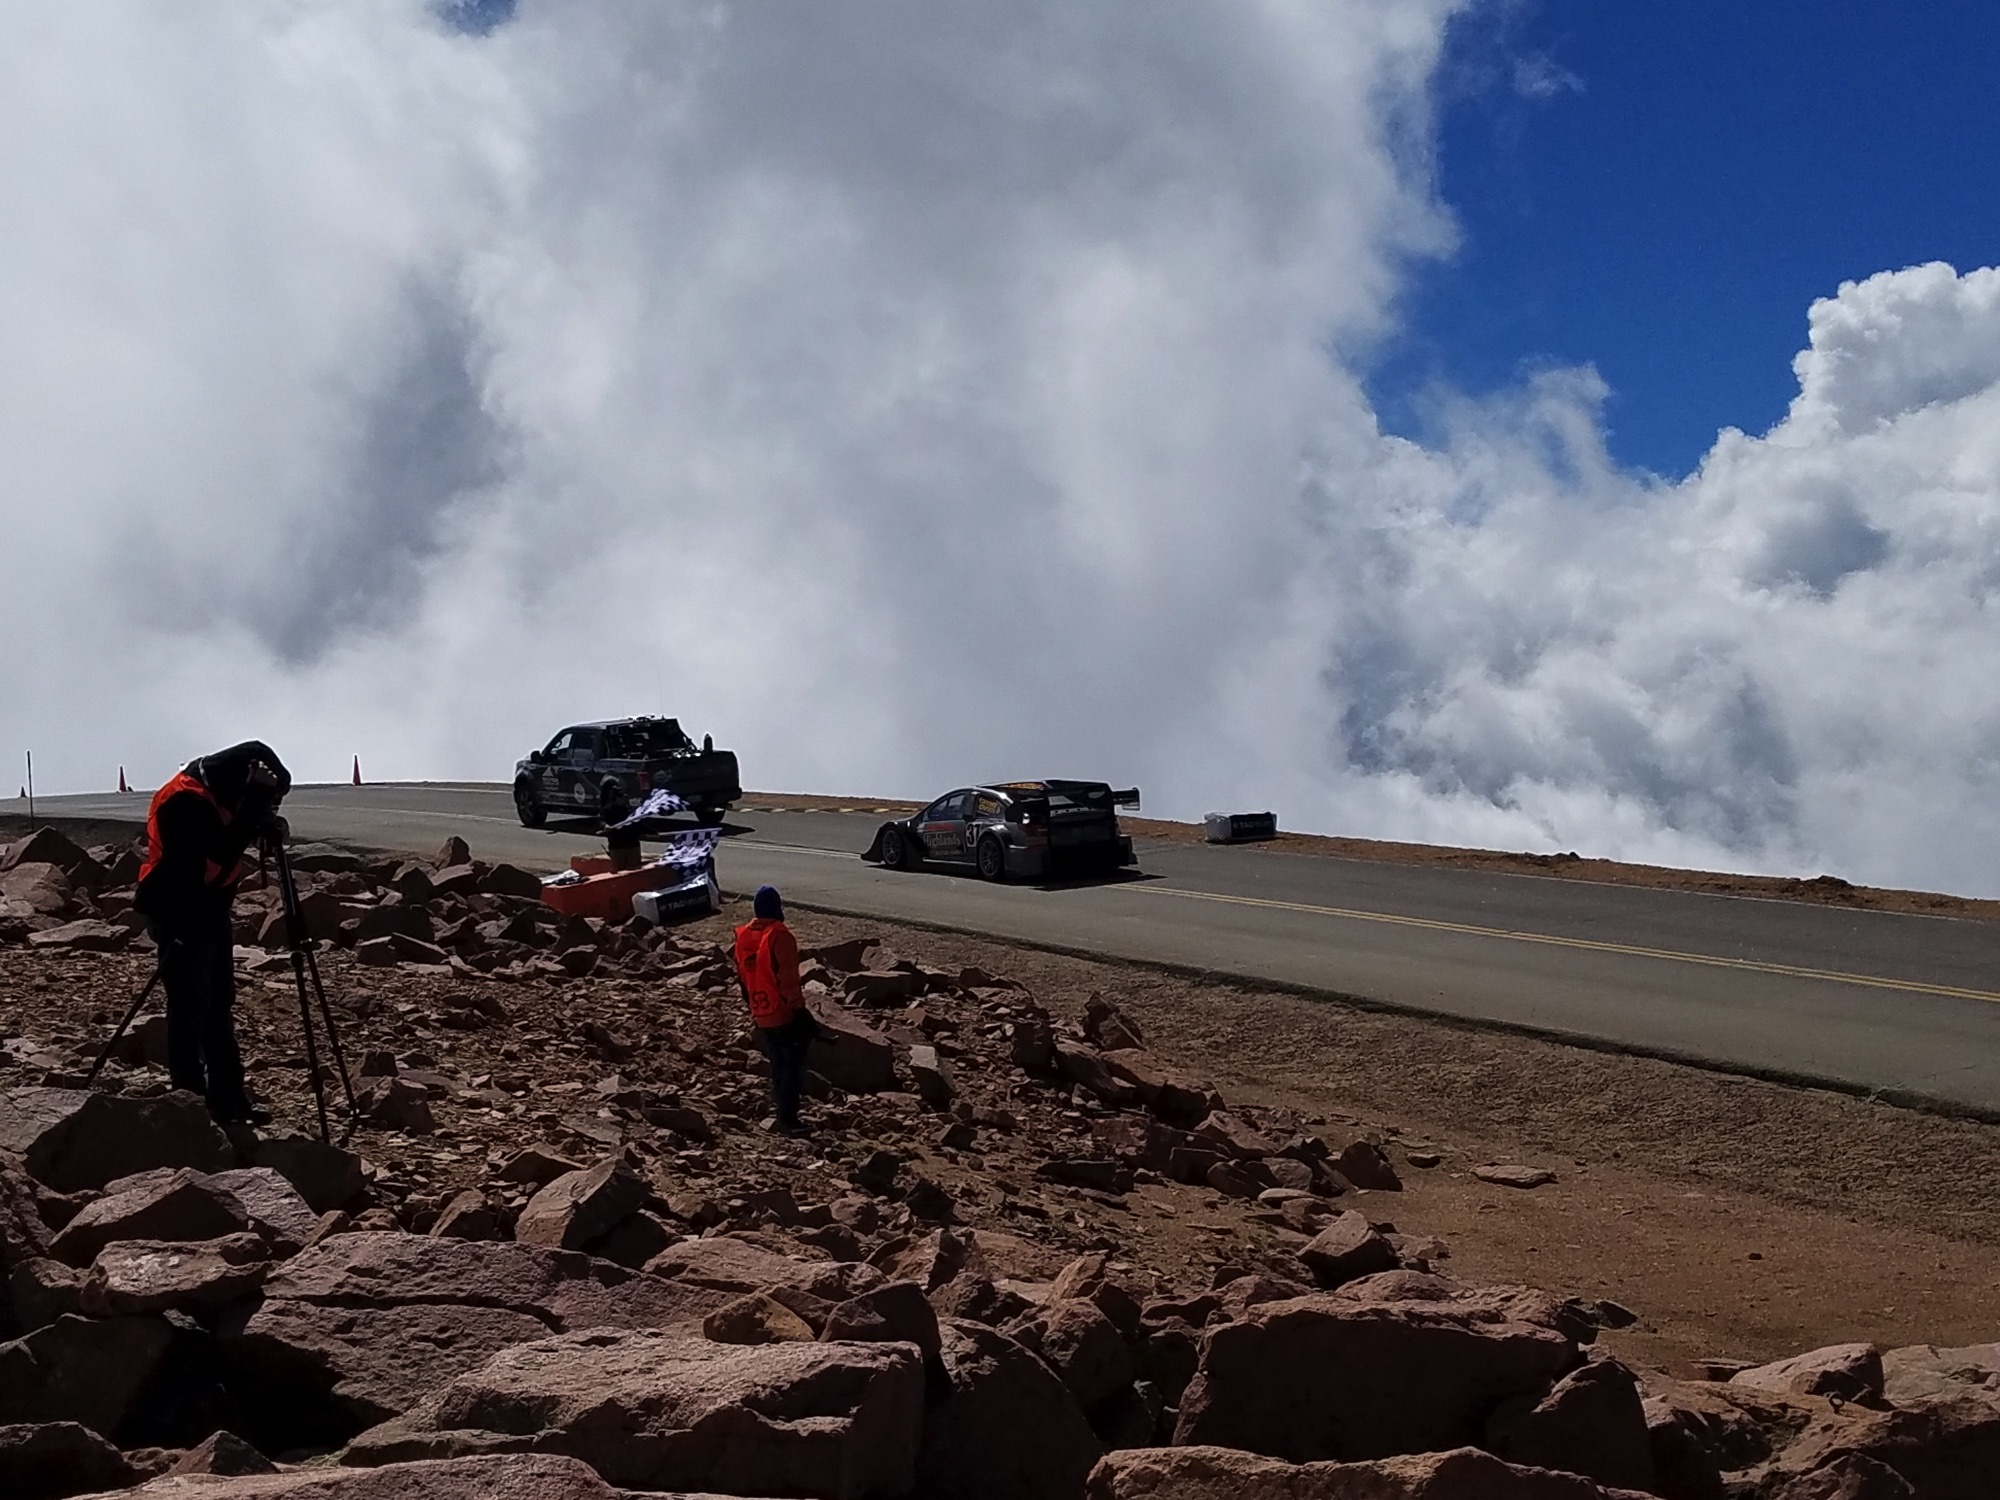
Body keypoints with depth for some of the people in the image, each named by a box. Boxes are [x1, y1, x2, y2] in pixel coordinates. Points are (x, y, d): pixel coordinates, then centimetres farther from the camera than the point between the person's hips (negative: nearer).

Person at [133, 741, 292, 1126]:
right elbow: (217, 854, -31)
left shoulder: (217, 795, 5)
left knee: (219, 1008, 11)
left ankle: (229, 1100, 16)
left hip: (211, 909, 10)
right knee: (190, 1008, -7)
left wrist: (261, 824, -7)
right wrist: (249, 821, -31)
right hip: (179, 915, -10)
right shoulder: (184, 800, -22)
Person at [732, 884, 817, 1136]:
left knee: (778, 1064, 17)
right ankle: (788, 1118, -4)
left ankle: (784, 1113, 24)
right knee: (793, 1064, 0)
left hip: (761, 1016, 7)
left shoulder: (743, 936, 4)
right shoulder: (779, 936, -18)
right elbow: (788, 979, -19)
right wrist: (799, 1010, -13)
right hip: (784, 1014, -7)